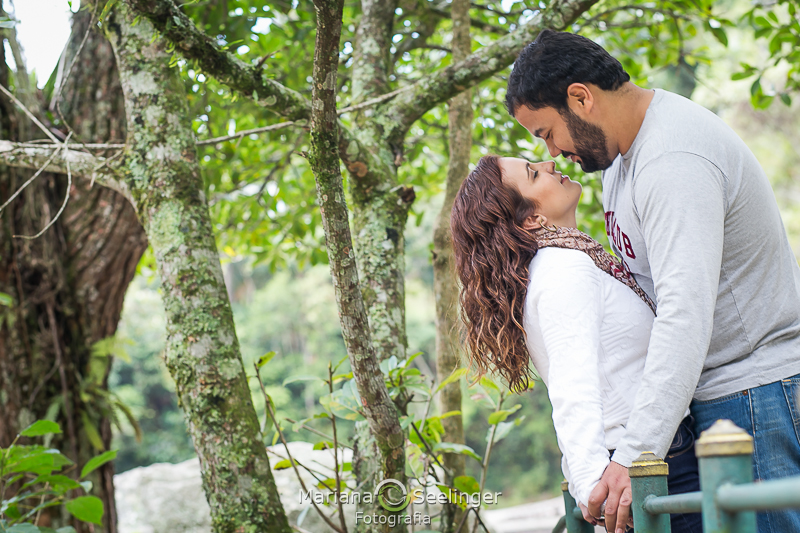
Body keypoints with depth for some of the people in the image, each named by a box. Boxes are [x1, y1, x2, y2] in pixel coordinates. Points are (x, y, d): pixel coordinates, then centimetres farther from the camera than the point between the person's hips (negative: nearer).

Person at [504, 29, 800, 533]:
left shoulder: (674, 162, -24)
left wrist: (635, 456, -37)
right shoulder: (623, 145, 9)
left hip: (758, 386, -9)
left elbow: (686, 318, -33)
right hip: (711, 392, 9)